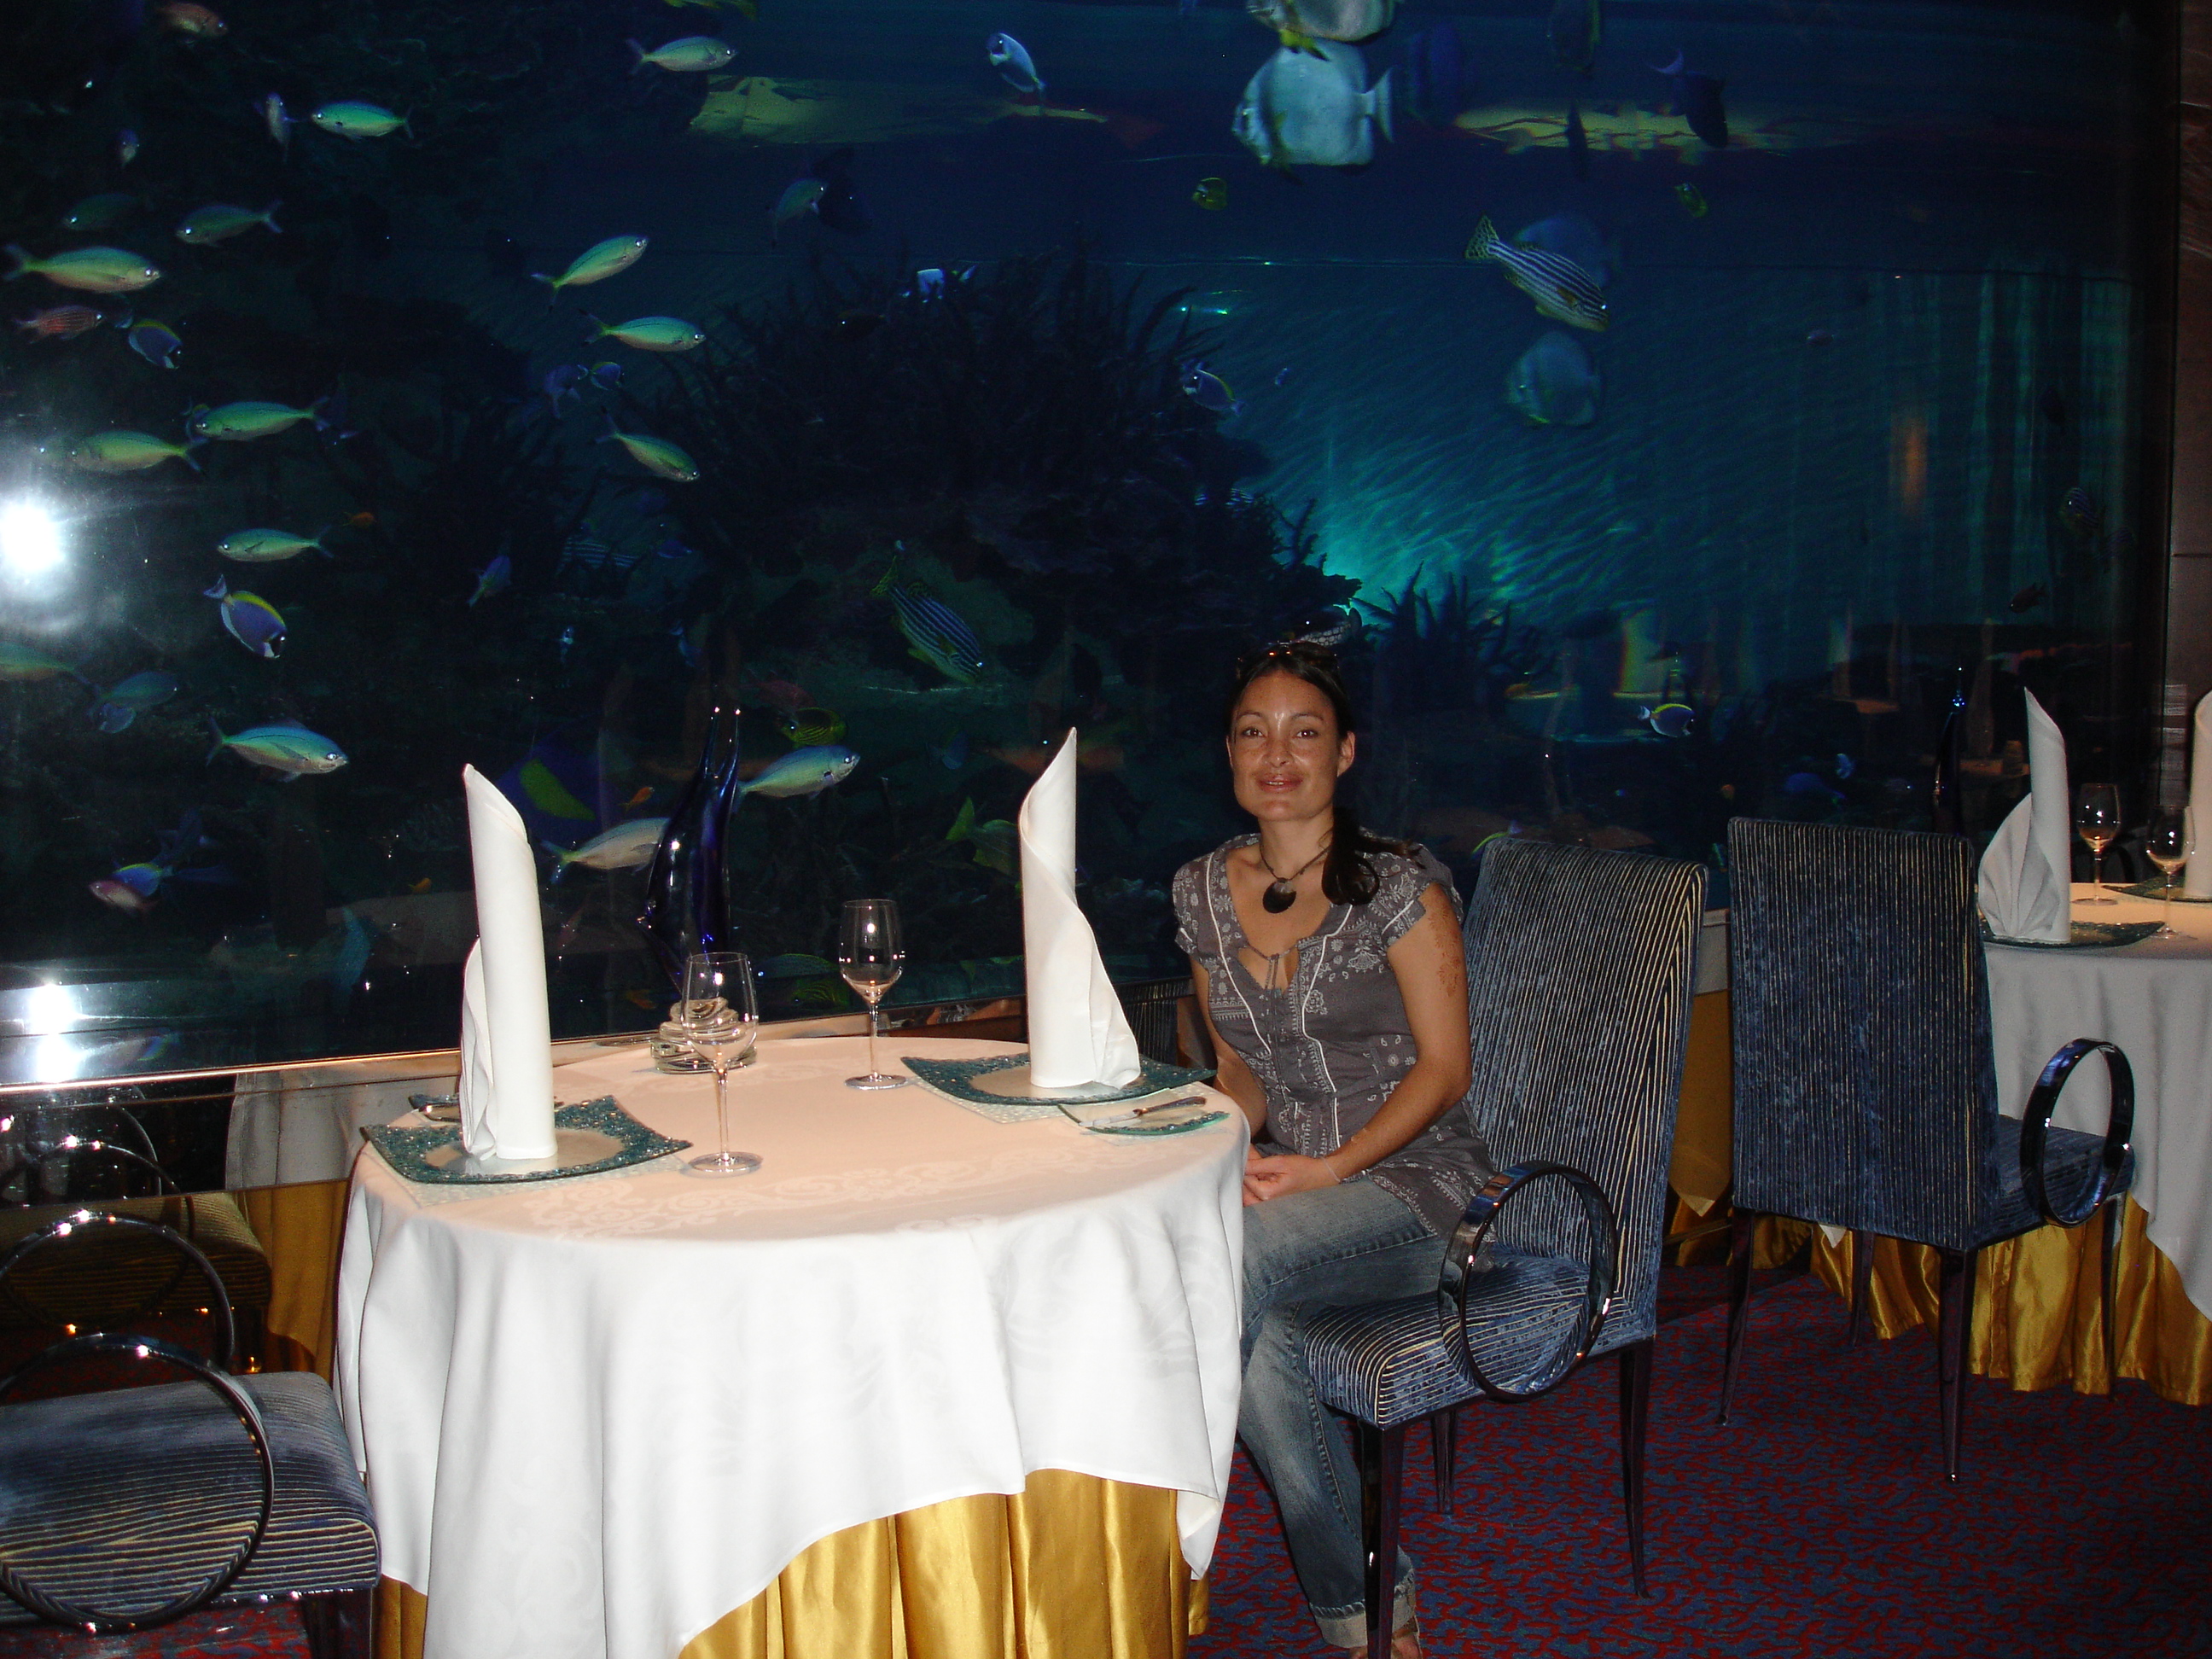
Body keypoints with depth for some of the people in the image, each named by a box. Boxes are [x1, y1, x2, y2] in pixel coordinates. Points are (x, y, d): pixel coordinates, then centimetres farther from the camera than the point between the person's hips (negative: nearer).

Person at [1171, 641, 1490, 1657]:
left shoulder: (1399, 887, -8)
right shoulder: (1204, 891, 8)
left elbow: (1443, 1066, -8)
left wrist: (1332, 1168, -20)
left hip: (1416, 1184, -4)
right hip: (1287, 1181, 5)